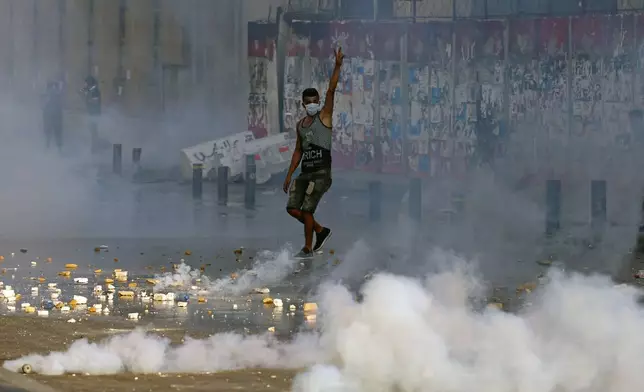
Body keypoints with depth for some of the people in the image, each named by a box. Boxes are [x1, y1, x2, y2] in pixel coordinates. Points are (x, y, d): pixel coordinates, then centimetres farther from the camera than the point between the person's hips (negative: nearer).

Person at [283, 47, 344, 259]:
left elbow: (331, 91, -13)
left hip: (321, 172, -7)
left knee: (307, 209, -10)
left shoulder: (324, 117, -2)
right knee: (292, 208, 1)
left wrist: (337, 66, -23)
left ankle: (308, 248, 4)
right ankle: (321, 231, 20)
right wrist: (289, 175, 18)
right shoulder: (300, 125, 15)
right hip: (305, 172, 7)